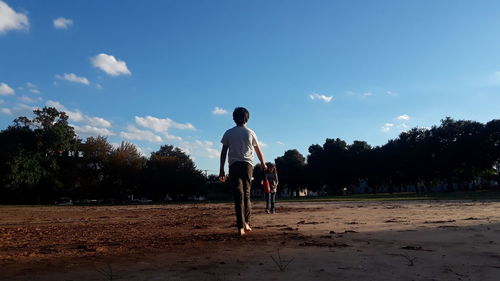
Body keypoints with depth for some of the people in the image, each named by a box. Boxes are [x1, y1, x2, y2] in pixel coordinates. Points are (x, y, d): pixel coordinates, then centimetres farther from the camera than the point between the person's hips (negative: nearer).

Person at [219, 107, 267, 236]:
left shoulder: (228, 133, 8)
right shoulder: (250, 133, 10)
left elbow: (223, 152, 4)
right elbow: (258, 151, 17)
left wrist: (221, 170, 5)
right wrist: (263, 164, 33)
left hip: (234, 165, -1)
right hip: (247, 164, 1)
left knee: (238, 195, -3)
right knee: (246, 193, 12)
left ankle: (241, 227, -8)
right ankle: (246, 222, 8)